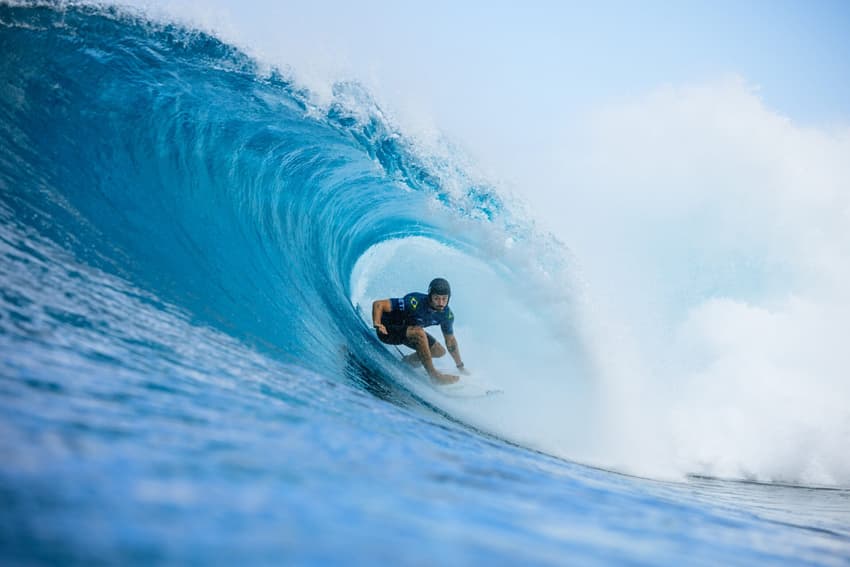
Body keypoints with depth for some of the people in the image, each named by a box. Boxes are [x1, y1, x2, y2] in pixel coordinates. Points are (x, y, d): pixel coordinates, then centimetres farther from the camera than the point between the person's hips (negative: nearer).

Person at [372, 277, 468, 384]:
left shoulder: (446, 314, -14)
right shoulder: (415, 302, -34)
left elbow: (450, 340, 2)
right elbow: (378, 304, -33)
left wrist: (460, 367, 5)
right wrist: (377, 324, -50)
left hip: (408, 329, 7)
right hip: (387, 330, -7)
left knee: (439, 351, -2)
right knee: (419, 333, -34)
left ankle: (408, 361, 19)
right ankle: (433, 374, -23)